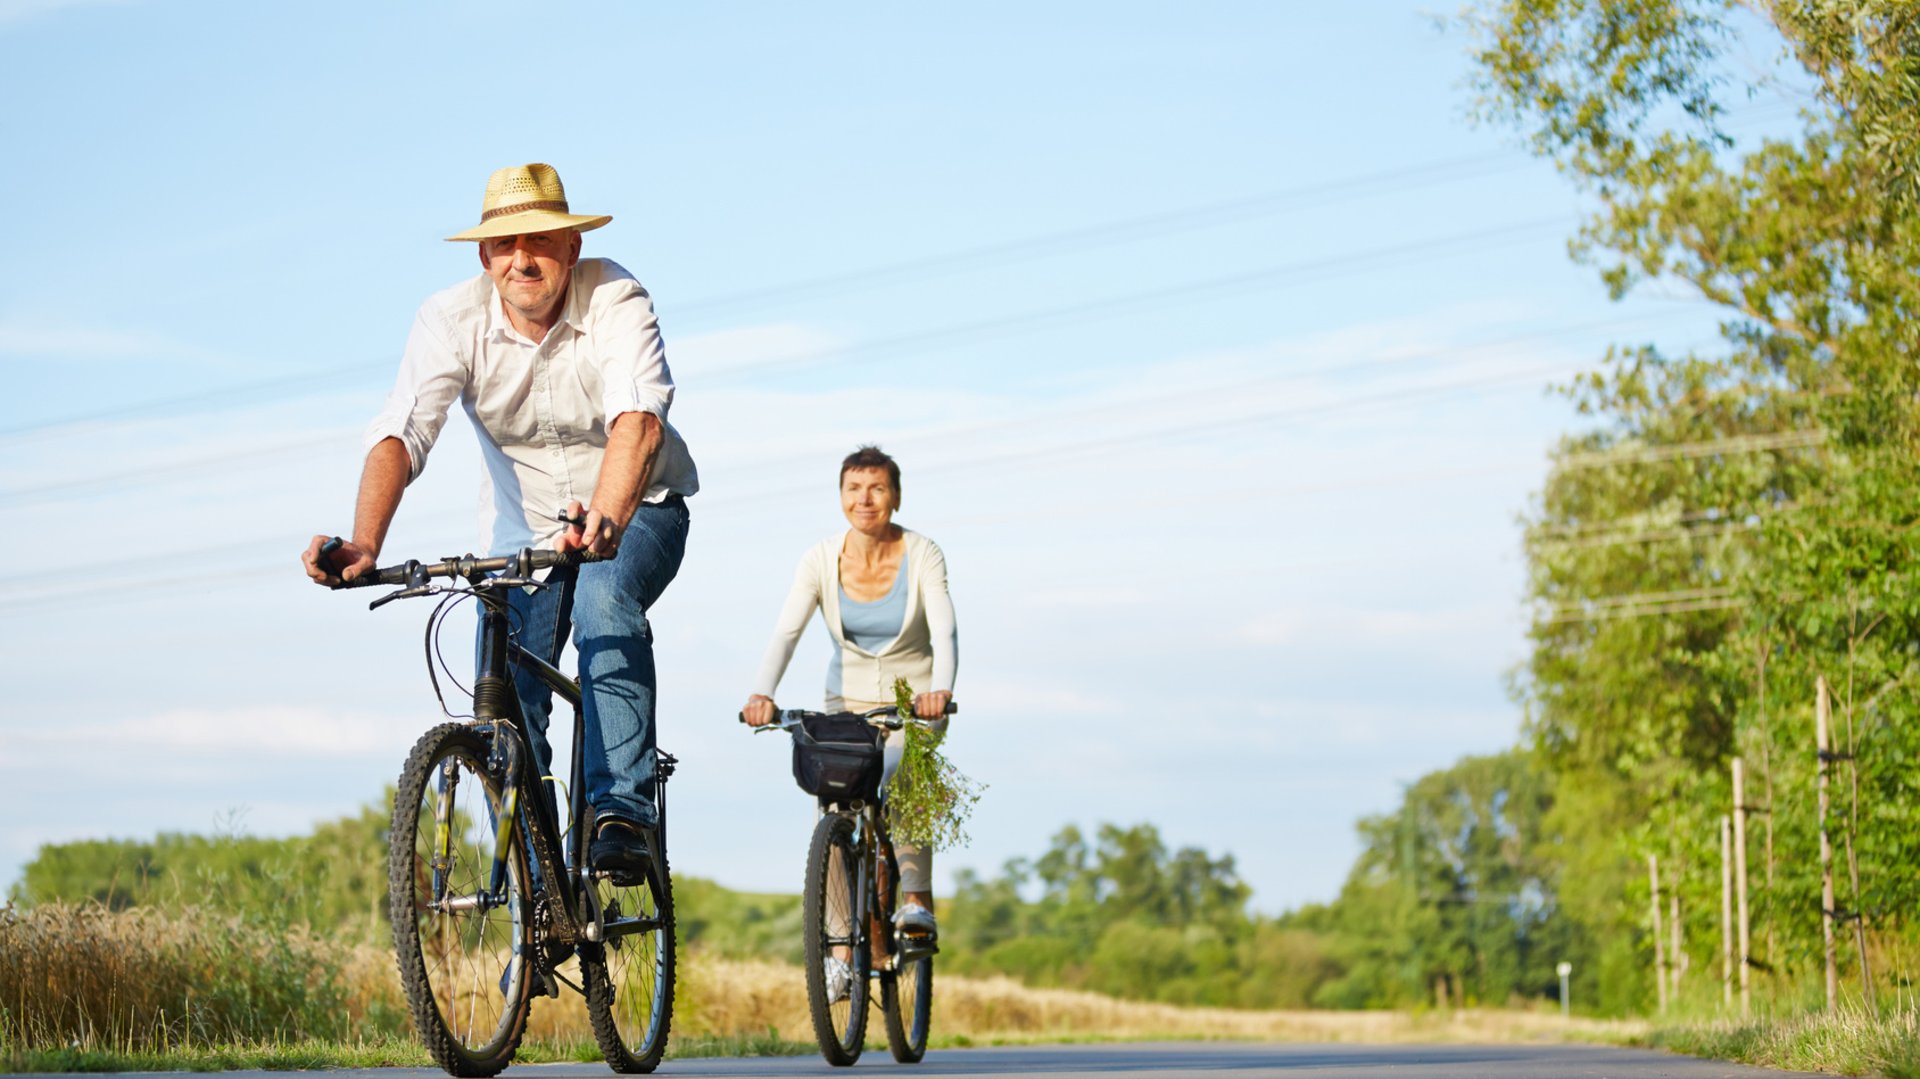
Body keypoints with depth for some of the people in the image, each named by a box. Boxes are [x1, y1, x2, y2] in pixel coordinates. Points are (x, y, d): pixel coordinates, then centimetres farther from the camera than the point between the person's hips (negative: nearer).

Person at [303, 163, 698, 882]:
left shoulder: (616, 302, -24)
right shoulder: (451, 319, -18)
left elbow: (639, 418, -41)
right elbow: (400, 435, -29)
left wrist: (604, 520, -60)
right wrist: (365, 543, -47)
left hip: (638, 510, -3)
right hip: (525, 526, 3)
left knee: (605, 600, -33)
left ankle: (621, 814, -31)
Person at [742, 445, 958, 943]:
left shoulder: (922, 556, -15)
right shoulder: (821, 560, -11)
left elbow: (945, 632, -26)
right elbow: (786, 633, -20)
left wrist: (940, 690, -47)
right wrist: (762, 695, -38)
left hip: (914, 701, -2)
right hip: (848, 700, 2)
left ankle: (916, 900, -30)